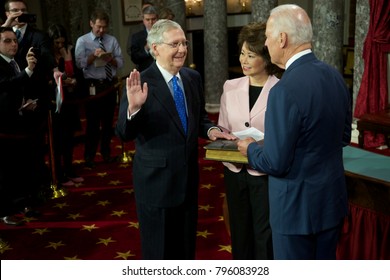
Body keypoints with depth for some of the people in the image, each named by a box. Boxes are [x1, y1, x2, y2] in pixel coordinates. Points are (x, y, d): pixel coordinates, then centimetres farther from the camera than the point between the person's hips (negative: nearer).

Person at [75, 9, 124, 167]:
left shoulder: (112, 40, 7)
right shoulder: (82, 41, -1)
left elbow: (120, 62, 2)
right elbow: (80, 64, -10)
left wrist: (111, 59, -18)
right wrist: (94, 55, -23)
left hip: (110, 84, 4)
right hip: (92, 85, -3)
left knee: (108, 120, 14)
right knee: (93, 122, 0)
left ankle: (106, 152, 29)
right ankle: (89, 156, 12)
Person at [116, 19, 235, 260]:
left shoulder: (193, 78, 2)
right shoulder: (141, 83, -16)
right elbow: (125, 134, -17)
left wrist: (210, 130, -7)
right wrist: (133, 107, -36)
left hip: (188, 178, 6)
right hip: (157, 181, -6)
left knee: (187, 249, 23)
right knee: (159, 252, 12)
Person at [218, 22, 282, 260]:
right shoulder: (231, 87, 3)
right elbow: (222, 128, 10)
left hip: (266, 174, -4)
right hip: (235, 171, 5)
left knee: (266, 239, 6)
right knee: (240, 235, 19)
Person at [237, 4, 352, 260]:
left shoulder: (285, 90, -25)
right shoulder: (335, 76, 0)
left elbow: (275, 163, -22)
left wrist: (251, 148, -2)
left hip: (297, 205, -7)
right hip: (333, 198, 8)